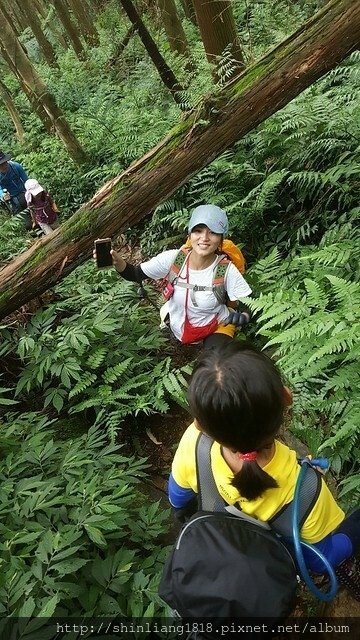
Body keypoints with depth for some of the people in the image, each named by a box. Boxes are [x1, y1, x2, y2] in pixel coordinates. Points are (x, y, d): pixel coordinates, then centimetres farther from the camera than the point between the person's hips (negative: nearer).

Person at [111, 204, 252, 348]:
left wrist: (243, 317, -41)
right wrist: (117, 261, -34)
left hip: (217, 329, -3)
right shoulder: (172, 259, -20)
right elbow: (135, 275, -12)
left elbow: (248, 307, -16)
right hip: (177, 329, 3)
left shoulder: (227, 270, -24)